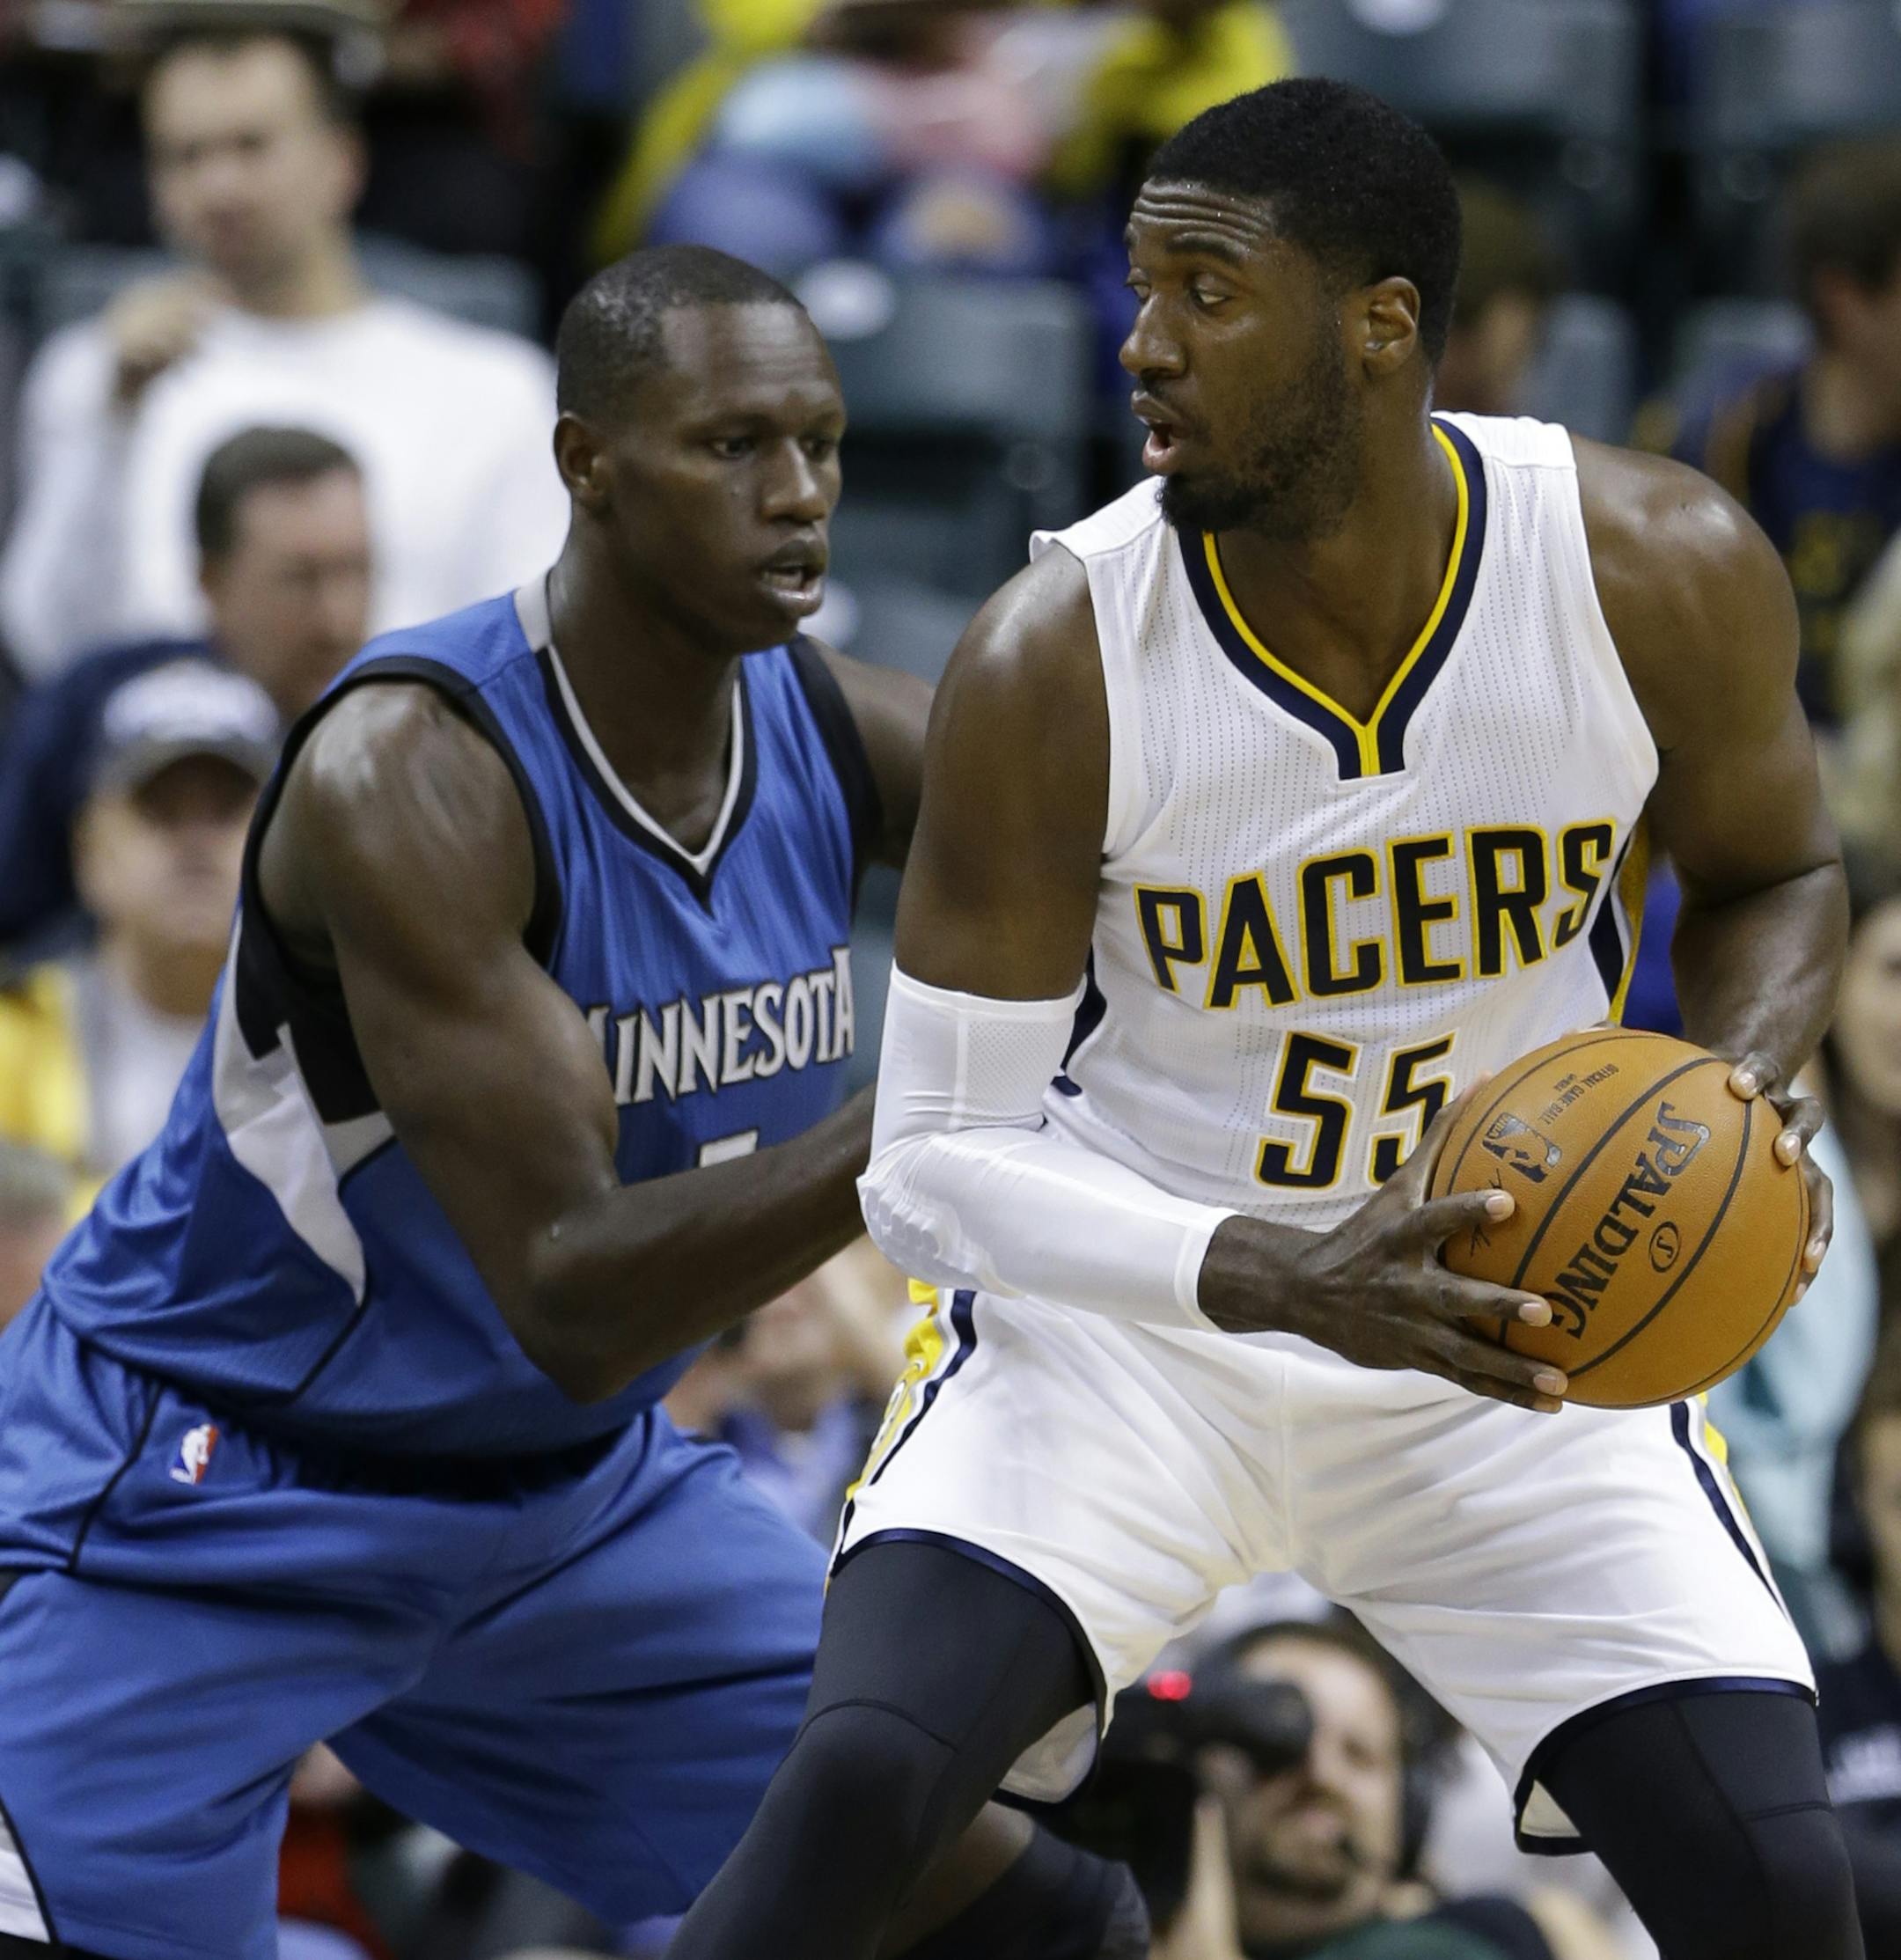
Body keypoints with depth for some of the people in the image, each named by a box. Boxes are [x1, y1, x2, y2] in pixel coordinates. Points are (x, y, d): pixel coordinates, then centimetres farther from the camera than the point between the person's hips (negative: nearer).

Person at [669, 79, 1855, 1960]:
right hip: (1127, 1308, -2)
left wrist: (1740, 1091, -16)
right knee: (852, 1787, -25)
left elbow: (1770, 876, 7)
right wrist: (1269, 1277, -32)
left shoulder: (1661, 575, -15)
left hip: (1507, 1330, 2)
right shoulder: (1052, 662, -21)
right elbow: (934, 1160, -16)